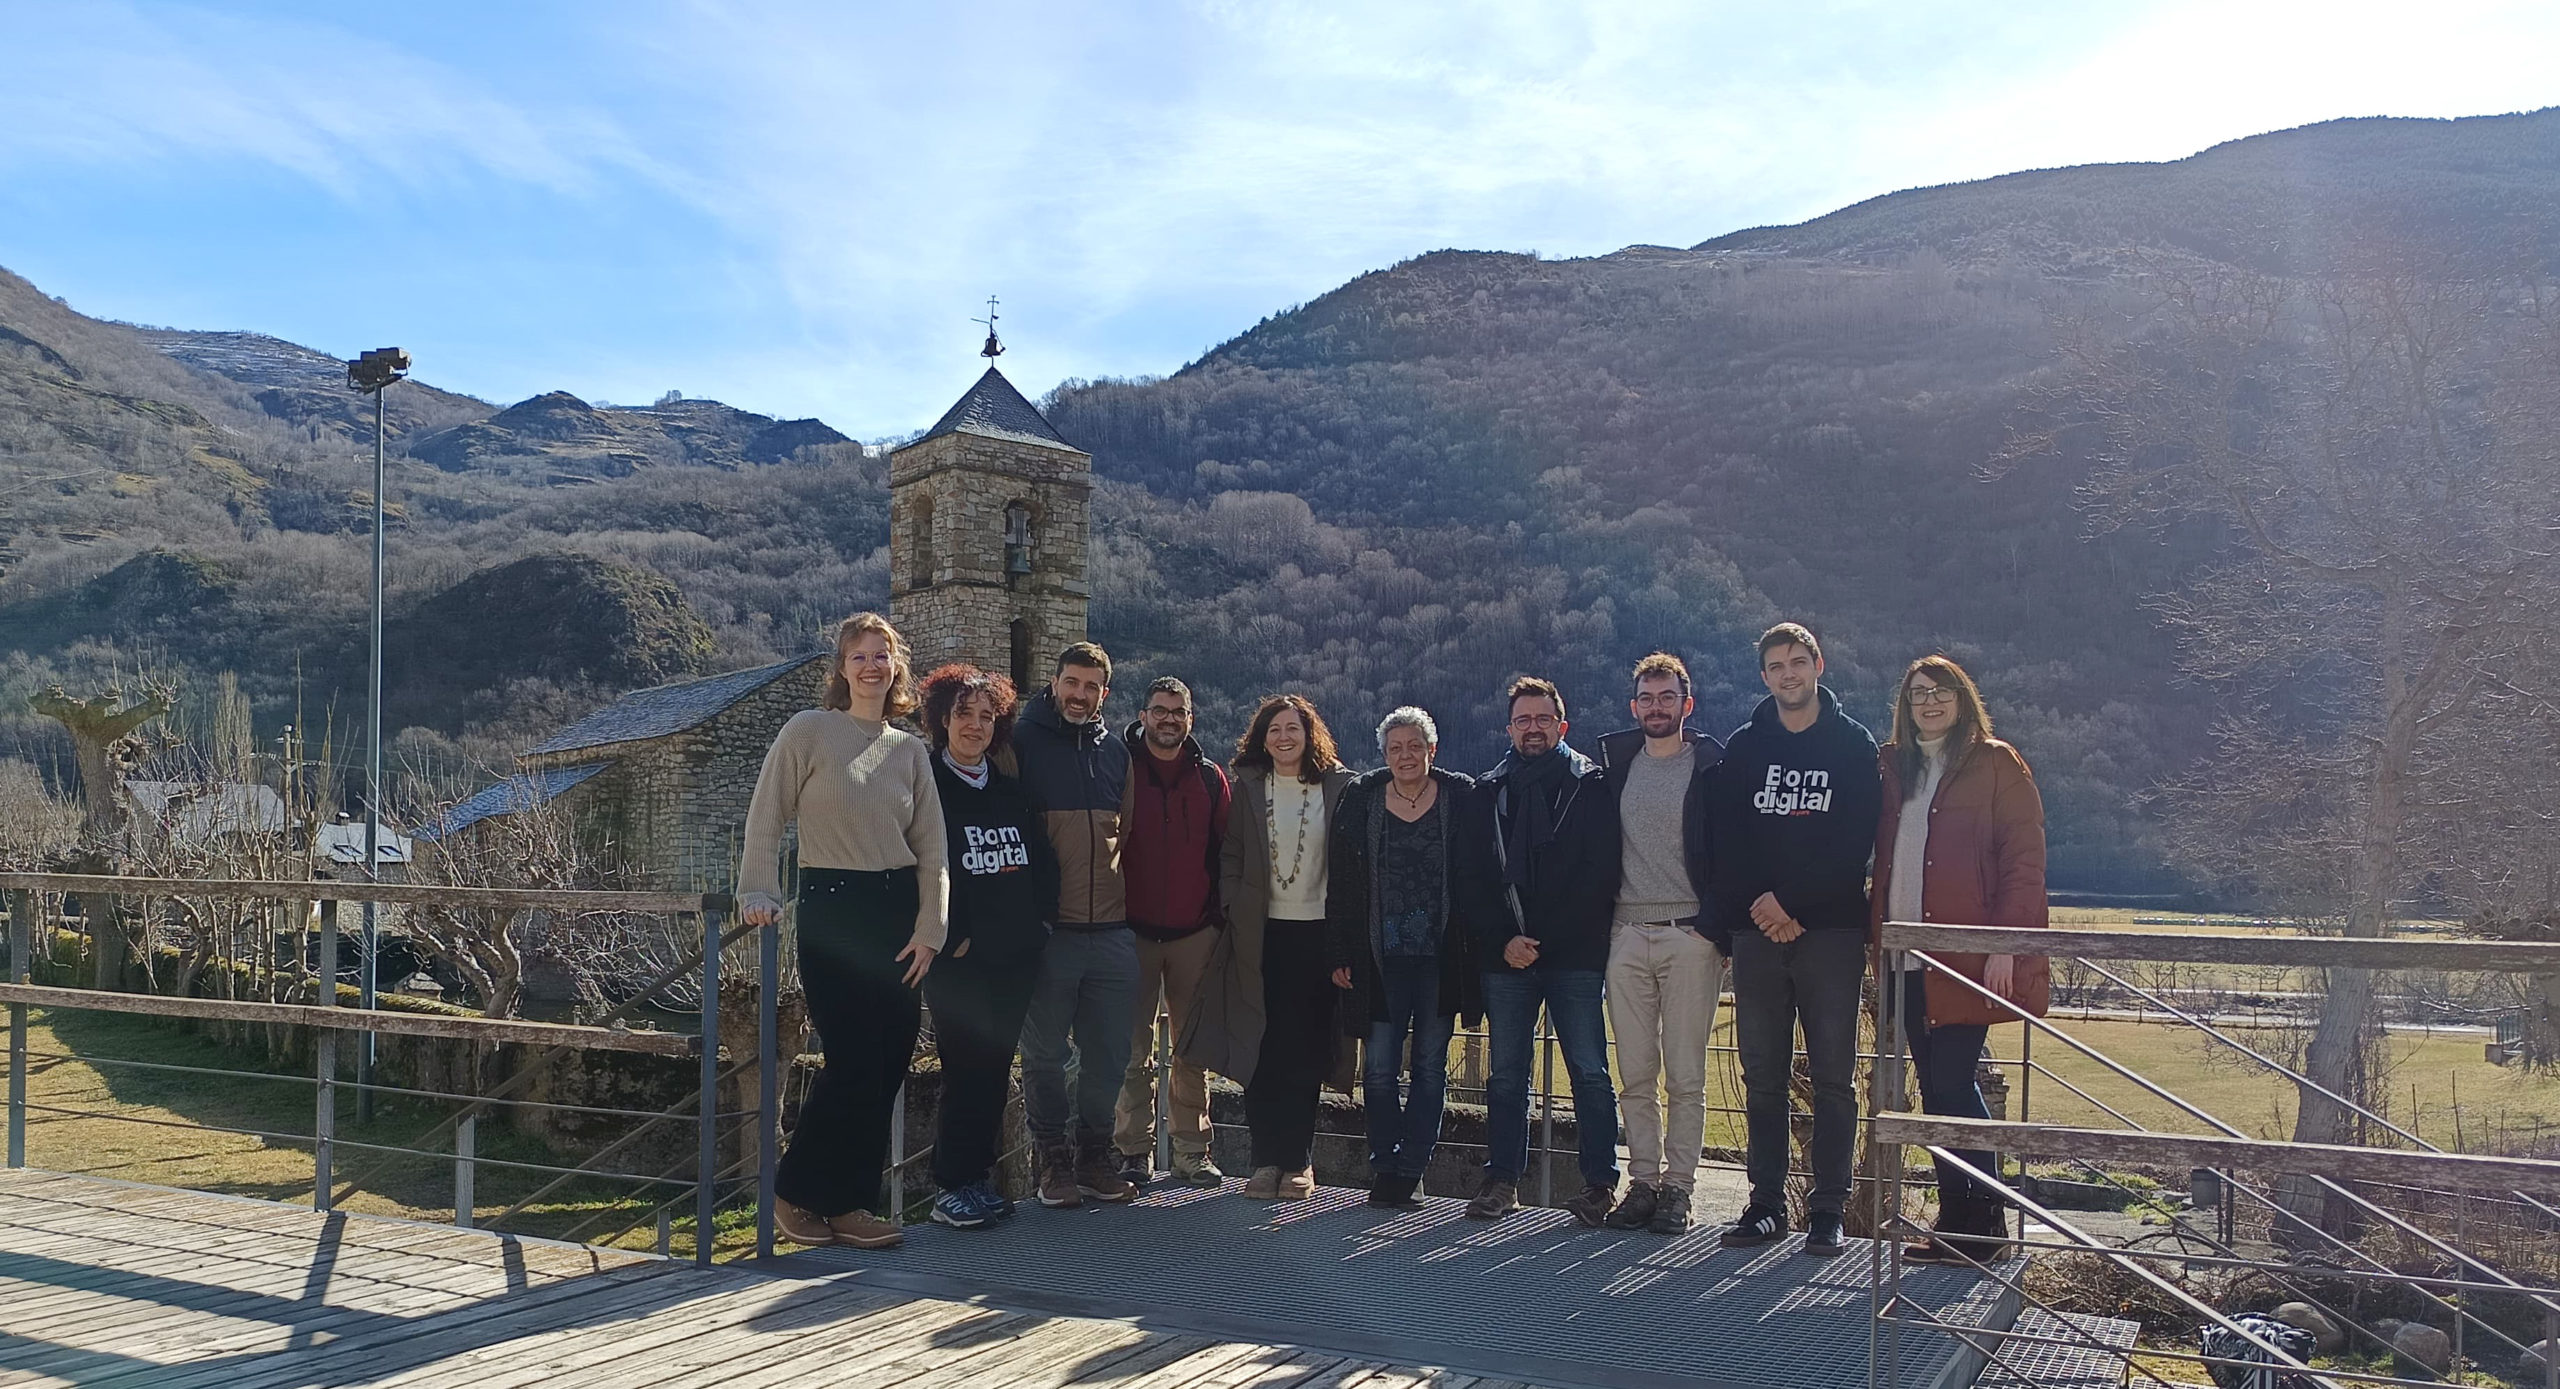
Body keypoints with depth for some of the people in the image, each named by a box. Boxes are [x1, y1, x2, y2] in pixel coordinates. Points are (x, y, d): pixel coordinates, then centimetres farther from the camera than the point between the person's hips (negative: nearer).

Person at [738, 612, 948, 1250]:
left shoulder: (909, 749, 11)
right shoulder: (808, 731, -1)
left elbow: (930, 847, 10)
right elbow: (765, 819, -1)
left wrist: (928, 929, 1)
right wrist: (758, 895, -11)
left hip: (898, 910, 5)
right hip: (830, 908, -5)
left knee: (889, 1064, 2)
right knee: (851, 1061, -9)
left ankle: (851, 1203, 13)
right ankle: (794, 1193, 9)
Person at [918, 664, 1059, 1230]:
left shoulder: (1010, 791, 14)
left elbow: (1044, 863, 16)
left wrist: (1039, 923, 4)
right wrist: (952, 938, -12)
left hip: (1015, 955, 5)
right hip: (959, 958, -5)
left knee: (995, 1069, 8)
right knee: (966, 1070, -6)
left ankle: (979, 1177, 17)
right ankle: (953, 1188, 4)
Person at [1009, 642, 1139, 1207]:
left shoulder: (1116, 751, 13)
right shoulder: (1022, 743, -1)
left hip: (1112, 932, 4)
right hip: (1048, 929, -4)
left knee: (1108, 1054, 8)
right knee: (1045, 1054, 4)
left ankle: (1094, 1157, 22)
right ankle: (1054, 1161, 16)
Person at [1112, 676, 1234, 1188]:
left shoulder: (1210, 778, 8)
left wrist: (1221, 917, 5)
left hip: (1195, 931, 2)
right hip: (1133, 930, -2)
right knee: (1134, 1049, 1)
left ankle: (1192, 1151, 14)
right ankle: (1135, 1152, 9)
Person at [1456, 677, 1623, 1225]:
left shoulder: (1592, 786, 3)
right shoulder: (1487, 793, 13)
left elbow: (1602, 874, -4)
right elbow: (1475, 878, 8)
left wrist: (1540, 939, -9)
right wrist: (1503, 939, -7)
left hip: (1575, 955, -3)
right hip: (1505, 956, 3)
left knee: (1589, 1071, -2)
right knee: (1505, 1073, 6)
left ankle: (1601, 1181, 6)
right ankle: (1502, 1179, 14)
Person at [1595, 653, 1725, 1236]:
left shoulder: (1711, 766, 1)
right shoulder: (1613, 762, 11)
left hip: (1689, 936, -3)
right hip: (1626, 934, 3)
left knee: (1685, 1076, 0)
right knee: (1635, 1074, 7)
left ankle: (1677, 1187, 9)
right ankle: (1642, 1182, 15)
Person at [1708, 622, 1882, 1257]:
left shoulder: (1853, 745, 5)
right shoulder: (1743, 747, 12)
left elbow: (1854, 842, -4)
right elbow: (1725, 840, 6)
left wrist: (1794, 903, -11)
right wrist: (1759, 907, -6)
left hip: (1831, 930, -2)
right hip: (1756, 933, 2)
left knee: (1833, 1077, 0)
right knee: (1762, 1077, 6)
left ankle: (1828, 1210, 6)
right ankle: (1767, 1203, 14)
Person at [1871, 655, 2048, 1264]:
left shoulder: (1995, 765, -1)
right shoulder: (1895, 767, 16)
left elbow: (2023, 860, -6)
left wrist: (2005, 946, -14)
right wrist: (1881, 938, 8)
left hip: (1966, 959, -6)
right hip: (1910, 958, 6)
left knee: (1949, 1086, -7)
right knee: (1940, 1087, 10)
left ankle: (1979, 1221, 6)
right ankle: (1959, 1219, 18)